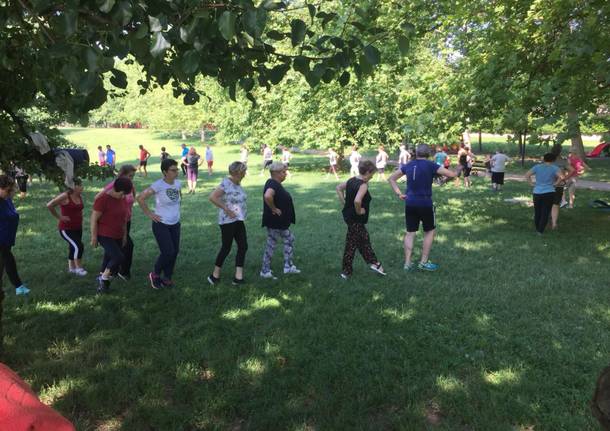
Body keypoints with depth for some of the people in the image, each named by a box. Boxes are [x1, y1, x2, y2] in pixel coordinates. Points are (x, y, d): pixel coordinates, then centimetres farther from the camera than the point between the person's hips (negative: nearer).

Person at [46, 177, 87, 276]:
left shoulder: (80, 196, 3)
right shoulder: (65, 196, -19)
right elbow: (49, 205, -21)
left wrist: (80, 218, 9)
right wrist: (59, 217, -16)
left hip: (78, 228, 8)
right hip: (66, 229, -8)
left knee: (73, 247, 17)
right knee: (78, 246, -16)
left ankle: (71, 267, 33)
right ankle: (79, 268, 0)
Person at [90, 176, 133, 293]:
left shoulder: (123, 199, 4)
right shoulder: (103, 199, -18)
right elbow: (94, 219, -15)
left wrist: (125, 235, 16)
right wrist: (94, 238, -14)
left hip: (117, 236, 7)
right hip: (104, 235, -7)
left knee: (109, 260, 10)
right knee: (118, 257, -18)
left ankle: (103, 284, 23)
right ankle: (103, 278, 2)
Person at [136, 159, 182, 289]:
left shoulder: (178, 183, 1)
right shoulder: (158, 185, -20)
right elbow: (140, 198, -18)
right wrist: (149, 214, -14)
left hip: (175, 224, 7)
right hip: (161, 224, -6)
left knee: (175, 252, 8)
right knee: (168, 252, -9)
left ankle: (167, 278, 26)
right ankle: (155, 274, 17)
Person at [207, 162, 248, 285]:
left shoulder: (238, 183, 9)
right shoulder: (226, 184, -17)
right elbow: (212, 197, -23)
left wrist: (241, 213, 9)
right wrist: (227, 209, -21)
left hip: (239, 220, 8)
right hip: (228, 221, -8)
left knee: (243, 247, 5)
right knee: (226, 248, 1)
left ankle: (238, 277, 10)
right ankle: (215, 275, 17)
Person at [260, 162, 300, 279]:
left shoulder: (276, 184, 9)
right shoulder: (273, 184, -22)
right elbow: (267, 196, -42)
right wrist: (273, 208, -28)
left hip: (281, 222, 10)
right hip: (274, 222, -10)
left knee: (289, 239, 16)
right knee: (271, 245, 1)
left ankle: (288, 266, 24)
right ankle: (265, 271, 13)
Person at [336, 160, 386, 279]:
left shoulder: (351, 180, 3)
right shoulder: (363, 185, -22)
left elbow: (339, 188, 17)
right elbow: (357, 201, -38)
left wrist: (344, 203, 13)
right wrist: (359, 211, -20)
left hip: (348, 215, 9)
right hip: (356, 219, -9)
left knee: (364, 239, 21)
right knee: (351, 244, 3)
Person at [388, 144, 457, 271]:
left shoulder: (408, 165, 7)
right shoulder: (430, 165, -8)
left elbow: (391, 179, 13)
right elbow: (451, 174, -11)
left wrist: (399, 193, 10)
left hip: (410, 203, 4)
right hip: (425, 203, -4)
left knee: (410, 232, 12)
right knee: (430, 231, 14)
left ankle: (407, 263, 11)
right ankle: (424, 262, 14)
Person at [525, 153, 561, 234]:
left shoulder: (537, 167, 4)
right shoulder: (554, 168, -2)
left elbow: (527, 175, -4)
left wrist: (531, 183, 3)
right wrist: (556, 183, -3)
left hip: (537, 192, 2)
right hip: (549, 193, -2)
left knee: (537, 212, 16)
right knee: (545, 212, 4)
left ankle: (537, 229, 27)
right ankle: (540, 231, 3)